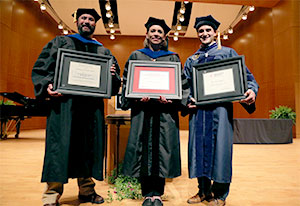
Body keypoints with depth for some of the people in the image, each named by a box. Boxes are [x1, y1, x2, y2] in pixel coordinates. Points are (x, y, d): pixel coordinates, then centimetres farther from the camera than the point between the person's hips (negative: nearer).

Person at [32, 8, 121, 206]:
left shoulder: (103, 51, 20)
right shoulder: (61, 42, 15)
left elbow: (115, 79, 18)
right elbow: (41, 68, 6)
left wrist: (112, 75, -6)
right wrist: (47, 86, -13)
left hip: (92, 106, 3)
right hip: (64, 102, -2)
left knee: (89, 145, 6)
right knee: (60, 145, -5)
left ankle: (86, 189, 21)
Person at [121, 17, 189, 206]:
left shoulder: (172, 58, 13)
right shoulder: (136, 56, 14)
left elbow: (181, 84, 7)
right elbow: (127, 81, 7)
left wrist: (171, 98, -12)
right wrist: (136, 97, -11)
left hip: (165, 110, 0)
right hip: (142, 109, 0)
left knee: (162, 148, 0)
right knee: (143, 148, 0)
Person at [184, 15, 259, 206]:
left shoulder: (228, 53, 13)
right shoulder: (191, 60, 20)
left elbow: (245, 75, 6)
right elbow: (185, 85, 14)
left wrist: (251, 90, -15)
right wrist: (189, 99, -6)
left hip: (220, 106, -3)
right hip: (198, 107, 3)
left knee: (220, 145, -4)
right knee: (199, 145, 3)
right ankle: (204, 190, 18)